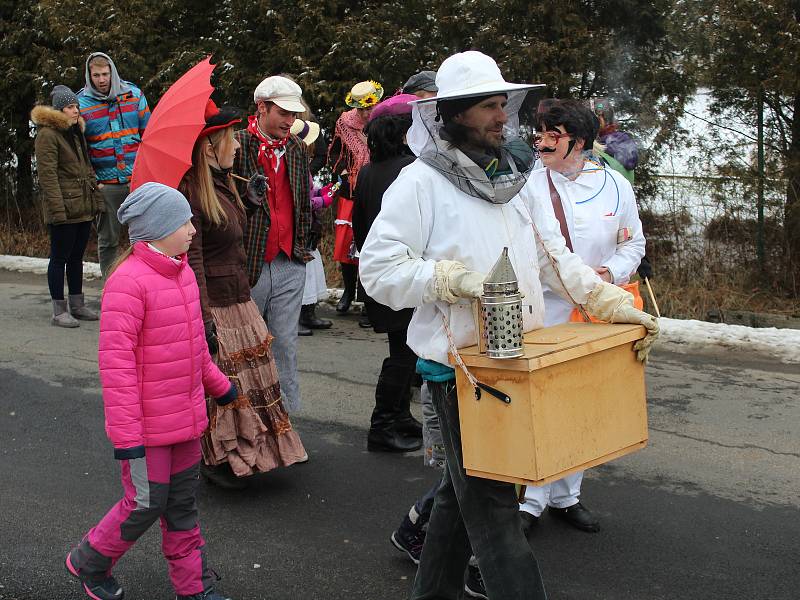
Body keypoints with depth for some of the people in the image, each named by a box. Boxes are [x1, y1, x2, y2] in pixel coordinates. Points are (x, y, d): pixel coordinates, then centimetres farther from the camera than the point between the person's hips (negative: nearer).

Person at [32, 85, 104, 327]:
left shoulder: (77, 132, 18)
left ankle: (77, 305, 22)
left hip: (83, 207, 8)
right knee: (60, 257, -2)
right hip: (64, 209, -8)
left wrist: (96, 199, 15)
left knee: (77, 257, 14)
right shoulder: (47, 134, -9)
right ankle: (59, 311, 3)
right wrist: (57, 209, -20)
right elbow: (47, 175, -15)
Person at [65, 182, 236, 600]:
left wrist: (218, 384, 30)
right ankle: (89, 563, 28)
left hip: (185, 417, 8)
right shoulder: (128, 281, -21)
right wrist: (127, 437, -23)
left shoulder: (182, 272, 6)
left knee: (182, 503, 17)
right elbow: (115, 361, -23)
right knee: (146, 503, 4)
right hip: (147, 423, -8)